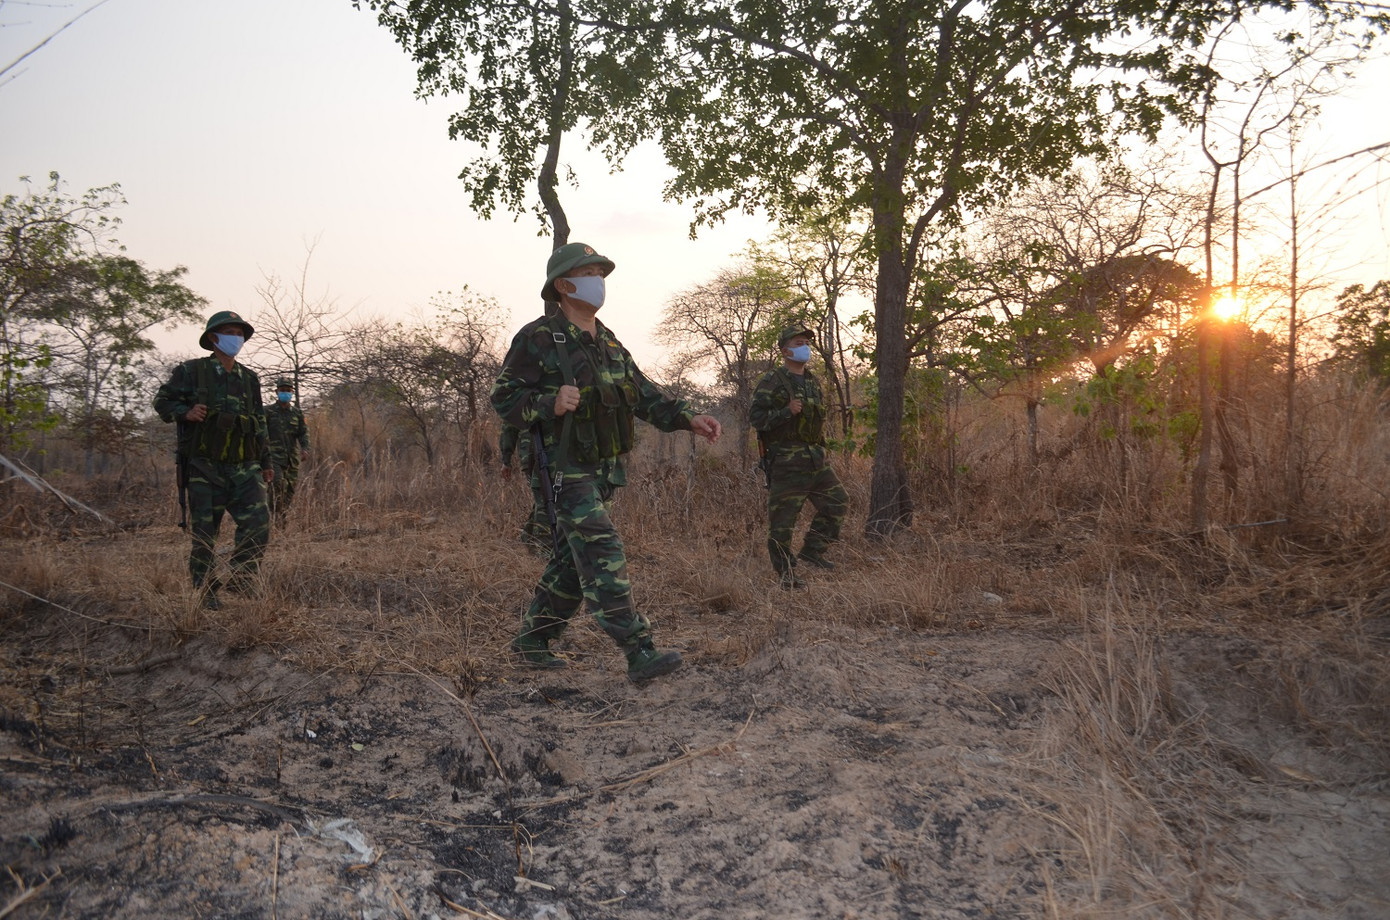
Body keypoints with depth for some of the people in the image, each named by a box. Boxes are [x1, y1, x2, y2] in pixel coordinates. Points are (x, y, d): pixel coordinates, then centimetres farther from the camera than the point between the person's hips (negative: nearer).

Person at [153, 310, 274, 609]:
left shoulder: (249, 378, 15)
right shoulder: (191, 371, 2)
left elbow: (260, 424, 21)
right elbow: (161, 400, 7)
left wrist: (266, 462, 20)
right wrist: (185, 412, -15)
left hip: (244, 467, 3)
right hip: (205, 466, -3)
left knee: (258, 520, -14)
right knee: (204, 531, 1)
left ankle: (241, 578, 0)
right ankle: (204, 590, 14)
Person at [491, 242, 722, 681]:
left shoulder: (608, 342, 13)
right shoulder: (538, 339, -10)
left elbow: (642, 394, 12)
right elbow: (504, 398, -10)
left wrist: (688, 418, 0)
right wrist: (551, 403, -27)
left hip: (604, 468, 8)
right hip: (567, 469, -8)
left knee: (572, 561, 14)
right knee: (603, 557, -14)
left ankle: (533, 639, 29)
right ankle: (639, 654, -14)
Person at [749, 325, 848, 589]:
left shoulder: (813, 381, 16)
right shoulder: (771, 381, -7)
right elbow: (755, 417, -12)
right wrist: (787, 412, -24)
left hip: (815, 458, 7)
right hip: (786, 461, -7)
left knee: (837, 502, 5)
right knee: (782, 518, -2)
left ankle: (812, 550, 16)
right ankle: (786, 572, 8)